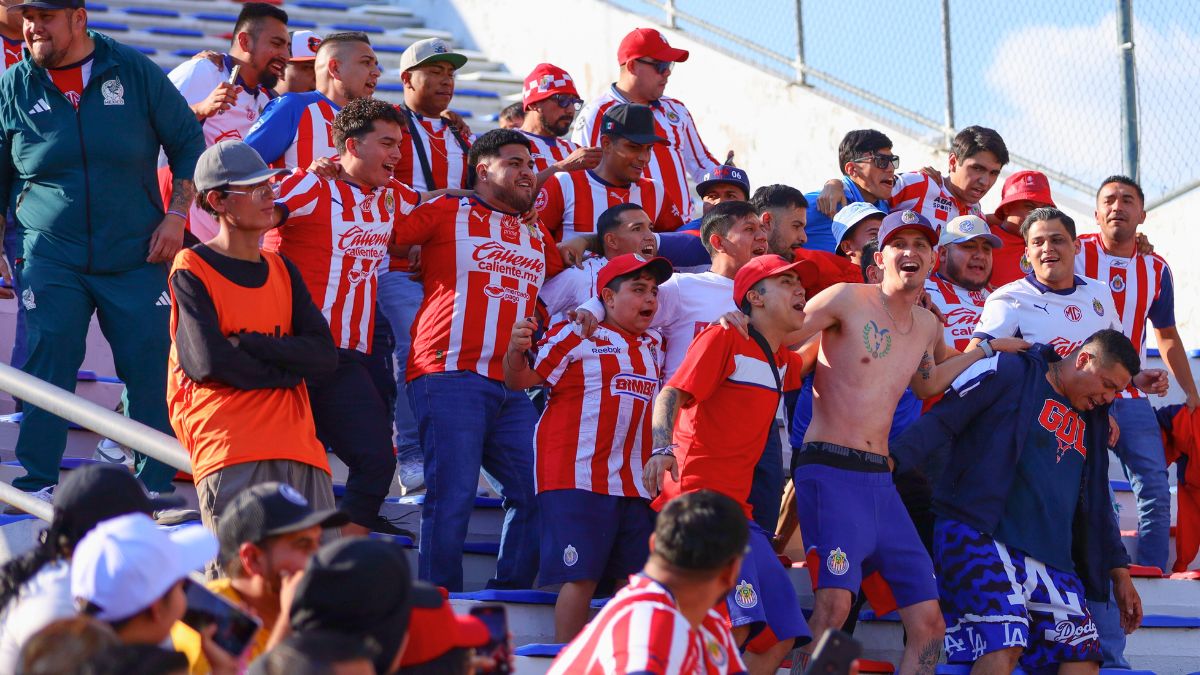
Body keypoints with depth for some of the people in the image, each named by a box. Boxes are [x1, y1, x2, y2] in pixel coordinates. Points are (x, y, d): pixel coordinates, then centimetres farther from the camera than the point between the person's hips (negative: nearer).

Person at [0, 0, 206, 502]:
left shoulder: (136, 73, 1)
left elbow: (187, 143, 10)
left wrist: (175, 216, 1)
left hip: (135, 255, 0)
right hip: (49, 258, 0)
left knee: (150, 367, -2)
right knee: (47, 364, -9)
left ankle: (155, 485, 9)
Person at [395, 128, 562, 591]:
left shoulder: (537, 236, 23)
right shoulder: (448, 213, 6)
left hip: (511, 388, 6)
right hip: (451, 377, -6)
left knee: (534, 492, 0)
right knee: (453, 494, -11)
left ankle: (509, 594, 10)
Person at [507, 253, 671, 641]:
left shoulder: (654, 347, 17)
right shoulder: (575, 336, -1)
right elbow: (521, 380, -5)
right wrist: (516, 351, -24)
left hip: (634, 484, 7)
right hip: (578, 477, -7)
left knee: (635, 580, 5)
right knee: (580, 575, -10)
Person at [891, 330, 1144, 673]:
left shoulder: (1092, 421, 24)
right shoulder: (1011, 374, 1)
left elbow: (1097, 503, 30)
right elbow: (941, 420, -5)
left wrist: (1119, 573, 28)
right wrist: (892, 460, -19)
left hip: (1050, 559, 8)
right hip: (980, 538, -8)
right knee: (1004, 644, -26)